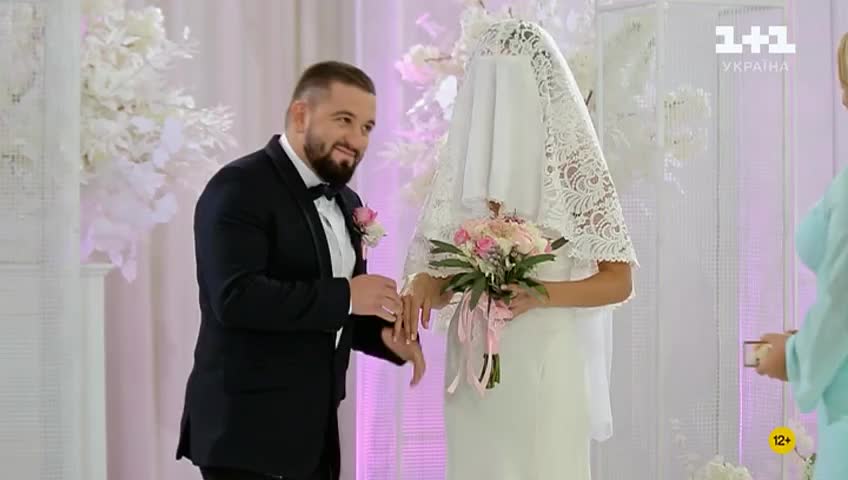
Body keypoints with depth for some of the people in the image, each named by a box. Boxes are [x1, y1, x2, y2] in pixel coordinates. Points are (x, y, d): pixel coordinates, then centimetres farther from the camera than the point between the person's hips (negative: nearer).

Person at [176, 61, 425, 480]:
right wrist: (344, 296, -20)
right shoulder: (240, 188, -11)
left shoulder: (346, 202, 15)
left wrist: (384, 334, 2)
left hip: (314, 432, 8)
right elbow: (236, 296, -24)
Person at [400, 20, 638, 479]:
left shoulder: (573, 166, -5)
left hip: (543, 365, -4)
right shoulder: (464, 163, 7)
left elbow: (619, 281, -4)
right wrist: (421, 282, -13)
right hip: (473, 366, 4)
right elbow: (445, 282, 10)